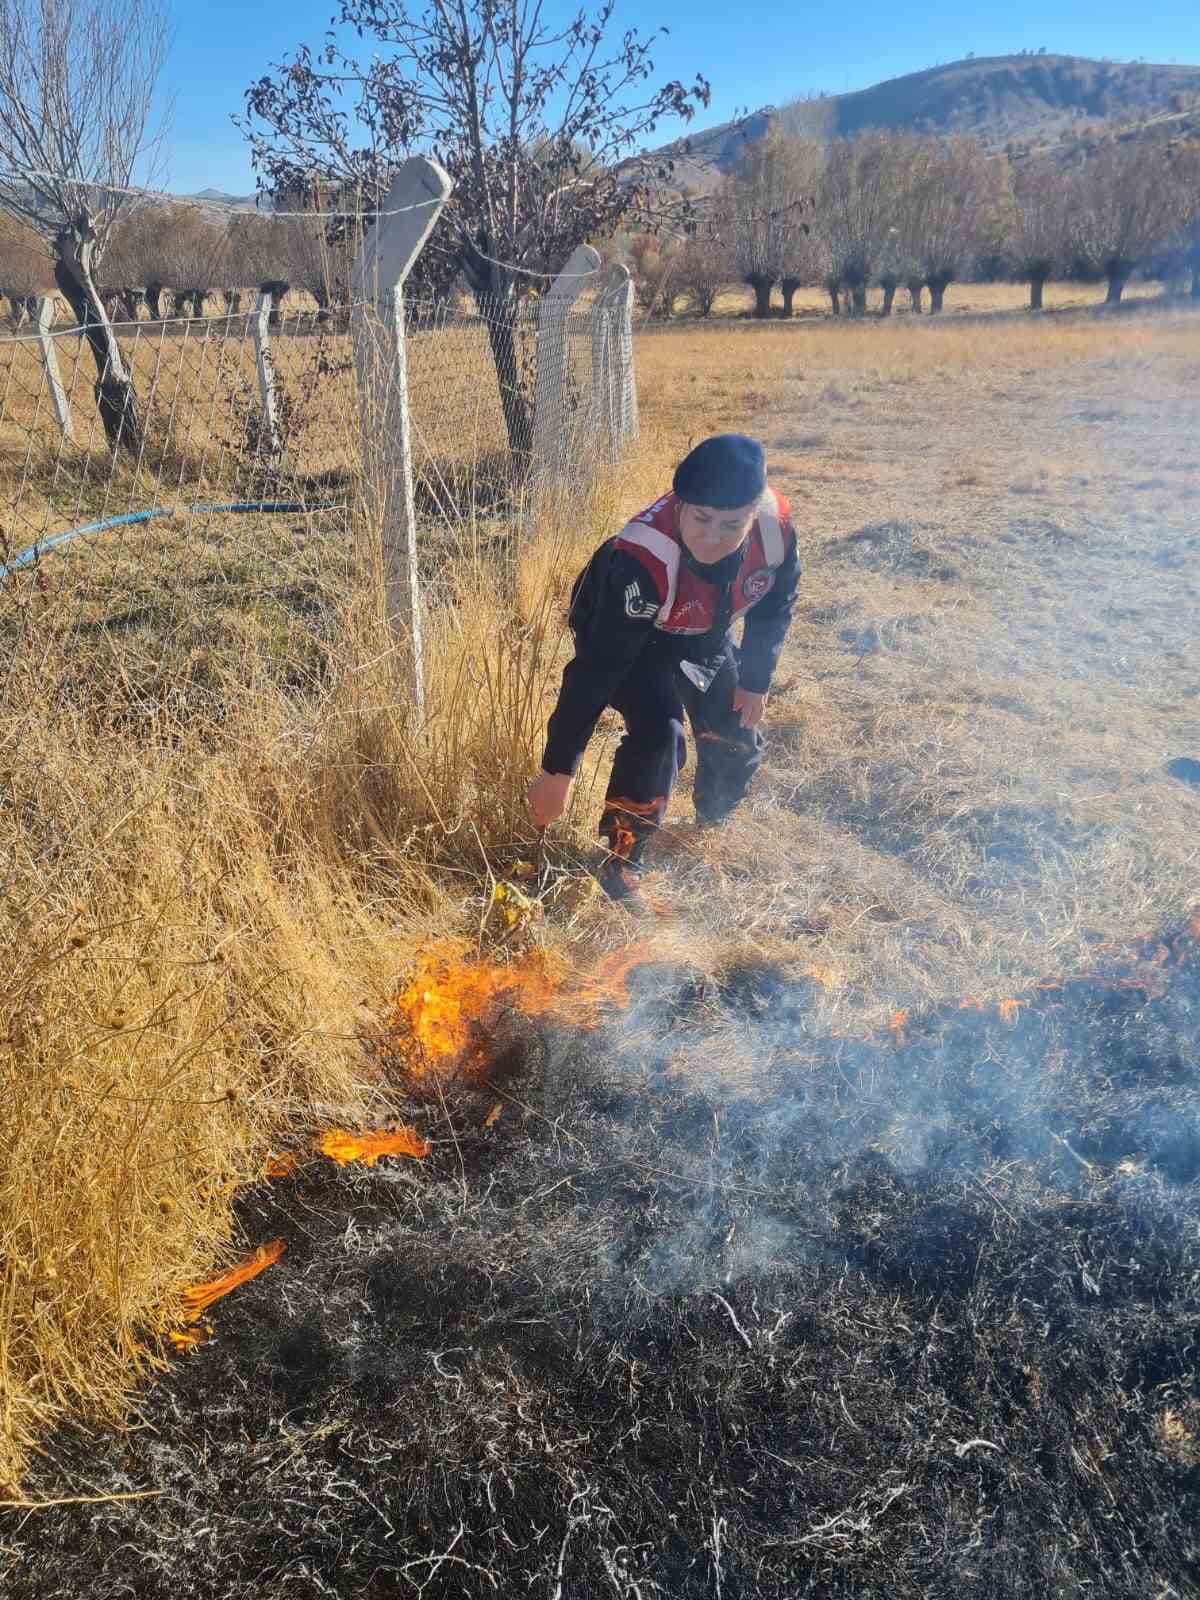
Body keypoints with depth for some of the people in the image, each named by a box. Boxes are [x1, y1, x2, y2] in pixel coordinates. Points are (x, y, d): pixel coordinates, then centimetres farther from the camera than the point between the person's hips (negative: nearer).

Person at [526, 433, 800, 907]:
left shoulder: (774, 523, -30)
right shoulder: (643, 560, -44)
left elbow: (774, 604, -7)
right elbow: (595, 668, -40)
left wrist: (755, 681, -1)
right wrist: (557, 771, -37)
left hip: (704, 637, 5)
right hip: (622, 633, -5)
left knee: (737, 740, 10)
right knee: (657, 732, -28)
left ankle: (711, 826, 43)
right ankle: (622, 860, -8)